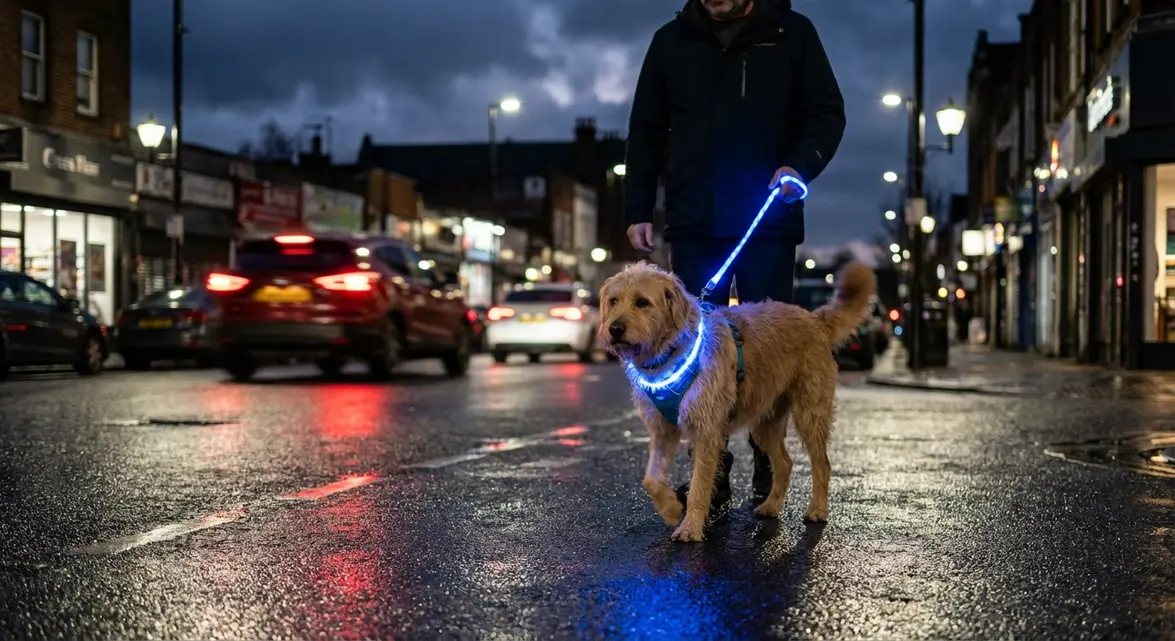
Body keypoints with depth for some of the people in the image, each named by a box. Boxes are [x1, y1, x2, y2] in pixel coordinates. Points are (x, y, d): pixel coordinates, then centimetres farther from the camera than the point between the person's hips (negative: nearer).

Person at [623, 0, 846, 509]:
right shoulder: (672, 41, 11)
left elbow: (827, 113, 2)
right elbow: (646, 133, 13)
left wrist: (801, 165, -17)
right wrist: (637, 211, 6)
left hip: (769, 223, -2)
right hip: (693, 225, 2)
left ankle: (769, 471, 10)